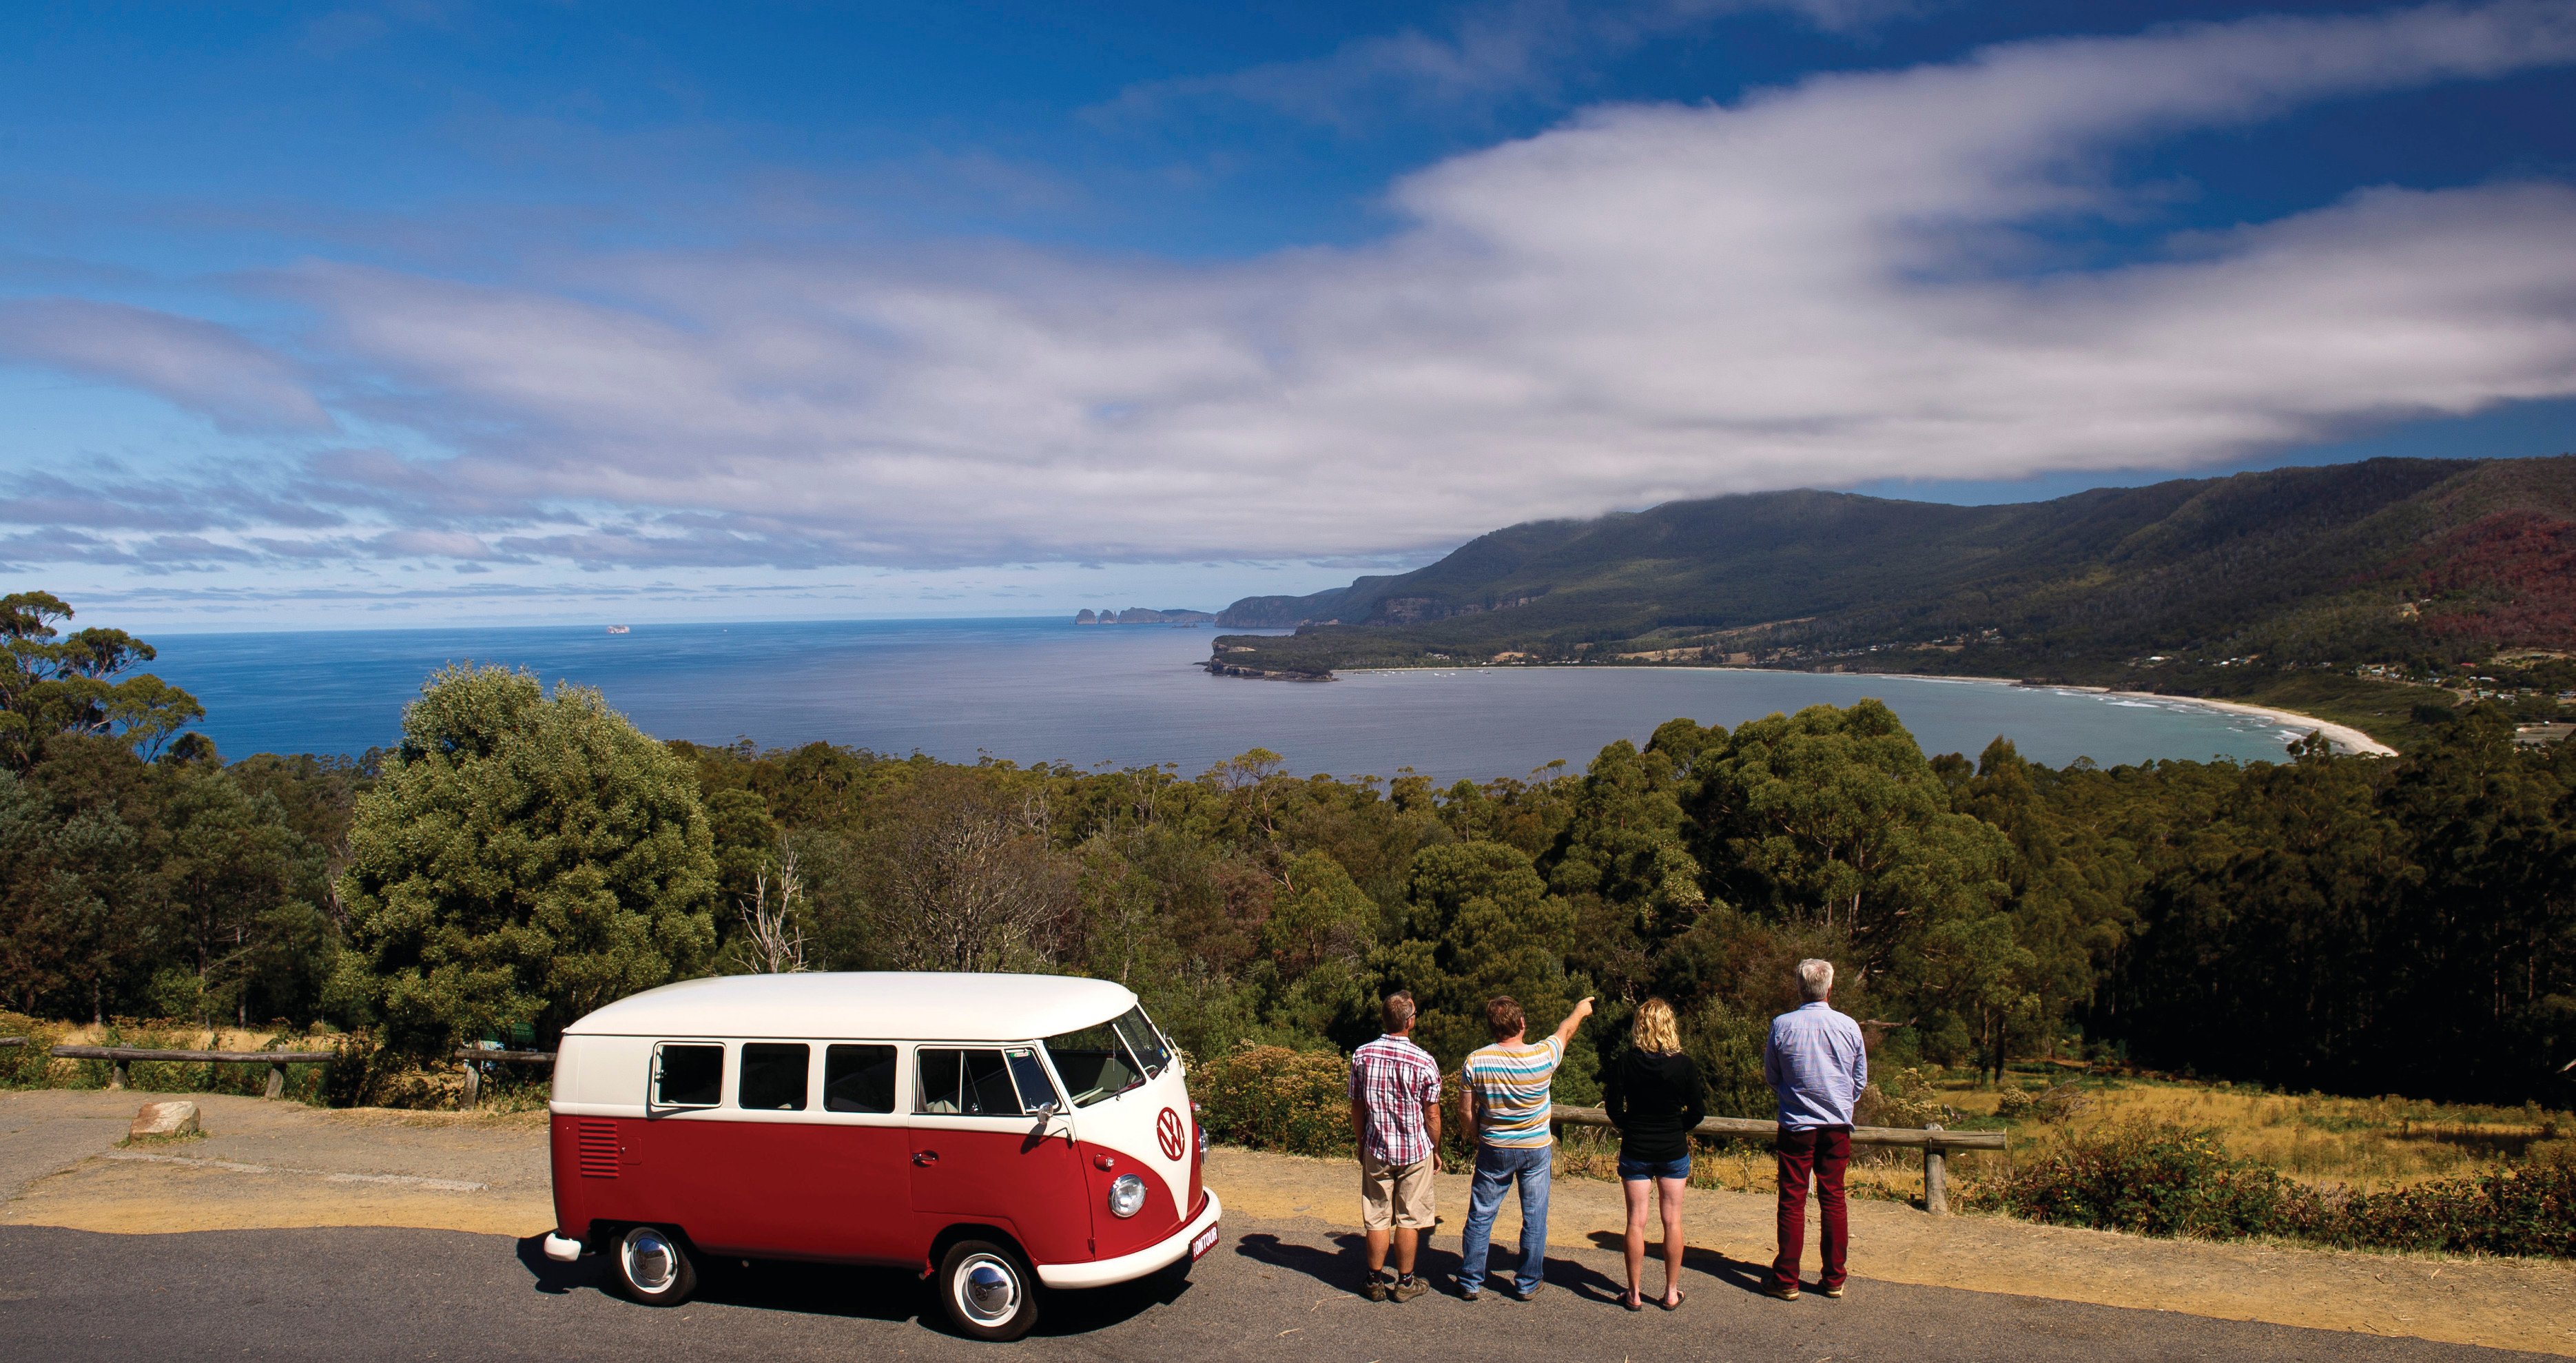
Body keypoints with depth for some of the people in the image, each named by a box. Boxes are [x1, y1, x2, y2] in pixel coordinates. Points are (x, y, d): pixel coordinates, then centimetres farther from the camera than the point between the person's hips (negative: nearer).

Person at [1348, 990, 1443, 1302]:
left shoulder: (1362, 1056, -8)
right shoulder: (1424, 1062, -15)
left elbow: (1356, 1108, 1)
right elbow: (1432, 1115, -7)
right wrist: (1435, 1149, 8)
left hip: (1376, 1149, 2)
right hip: (1415, 1151, -2)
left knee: (1377, 1218, 12)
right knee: (1408, 1218, 10)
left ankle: (1376, 1281, 21)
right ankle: (1405, 1283, 19)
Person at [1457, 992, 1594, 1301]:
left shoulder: (1476, 1061, -15)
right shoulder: (1543, 1056, -16)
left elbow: (1467, 1111, -7)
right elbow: (1565, 1031, 6)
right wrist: (1580, 1010, 26)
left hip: (1494, 1150, 0)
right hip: (1536, 1150, 0)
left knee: (1480, 1216, 11)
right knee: (1534, 1218, 12)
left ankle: (1470, 1282, 18)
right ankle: (1527, 1284, 20)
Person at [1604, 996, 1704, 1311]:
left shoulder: (1625, 1063, -10)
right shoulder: (1684, 1065, -10)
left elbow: (1613, 1109, -6)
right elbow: (1697, 1112, -5)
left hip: (1635, 1151, 0)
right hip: (1674, 1151, 0)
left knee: (1636, 1221, 6)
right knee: (1672, 1221, 10)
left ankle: (1634, 1295, 12)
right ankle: (1671, 1293, 17)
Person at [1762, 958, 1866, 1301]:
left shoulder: (1782, 1025, -8)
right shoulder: (1849, 1026, -3)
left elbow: (1772, 1077, 5)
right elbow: (1861, 1079, 9)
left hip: (1797, 1125, -2)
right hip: (1838, 1127, 2)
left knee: (1792, 1201, 3)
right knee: (1833, 1200, 9)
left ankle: (1786, 1281, 6)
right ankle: (1834, 1279, 14)